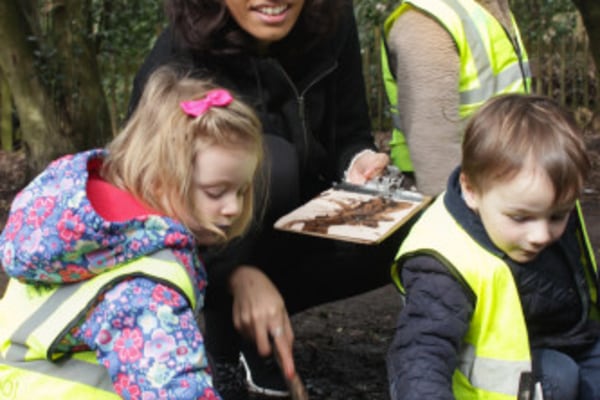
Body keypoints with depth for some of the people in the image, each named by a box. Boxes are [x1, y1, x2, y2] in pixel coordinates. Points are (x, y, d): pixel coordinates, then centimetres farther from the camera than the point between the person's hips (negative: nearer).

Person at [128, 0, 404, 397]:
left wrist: (361, 164, -27)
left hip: (291, 230, 5)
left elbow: (351, 134, -3)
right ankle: (226, 328, -14)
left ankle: (260, 314, -3)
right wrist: (239, 274, -49)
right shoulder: (174, 68, -27)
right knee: (268, 159, -34)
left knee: (407, 236, -21)